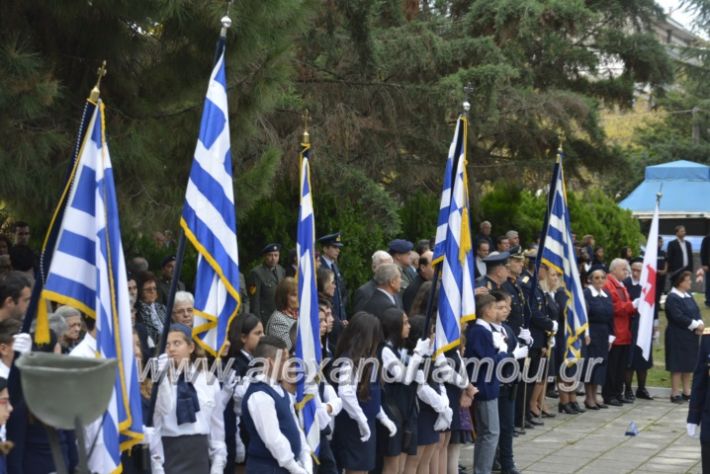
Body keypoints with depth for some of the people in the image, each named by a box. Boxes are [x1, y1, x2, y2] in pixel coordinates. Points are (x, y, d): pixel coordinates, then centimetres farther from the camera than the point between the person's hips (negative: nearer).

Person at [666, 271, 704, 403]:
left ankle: (686, 392, 21)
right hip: (677, 337, -8)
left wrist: (700, 323, -8)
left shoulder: (688, 295, 11)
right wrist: (695, 325, -18)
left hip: (690, 337, 8)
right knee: (677, 366, -2)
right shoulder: (672, 298, -16)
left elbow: (696, 311, 11)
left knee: (688, 365, 13)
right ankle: (675, 394, 5)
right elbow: (678, 317, -22)